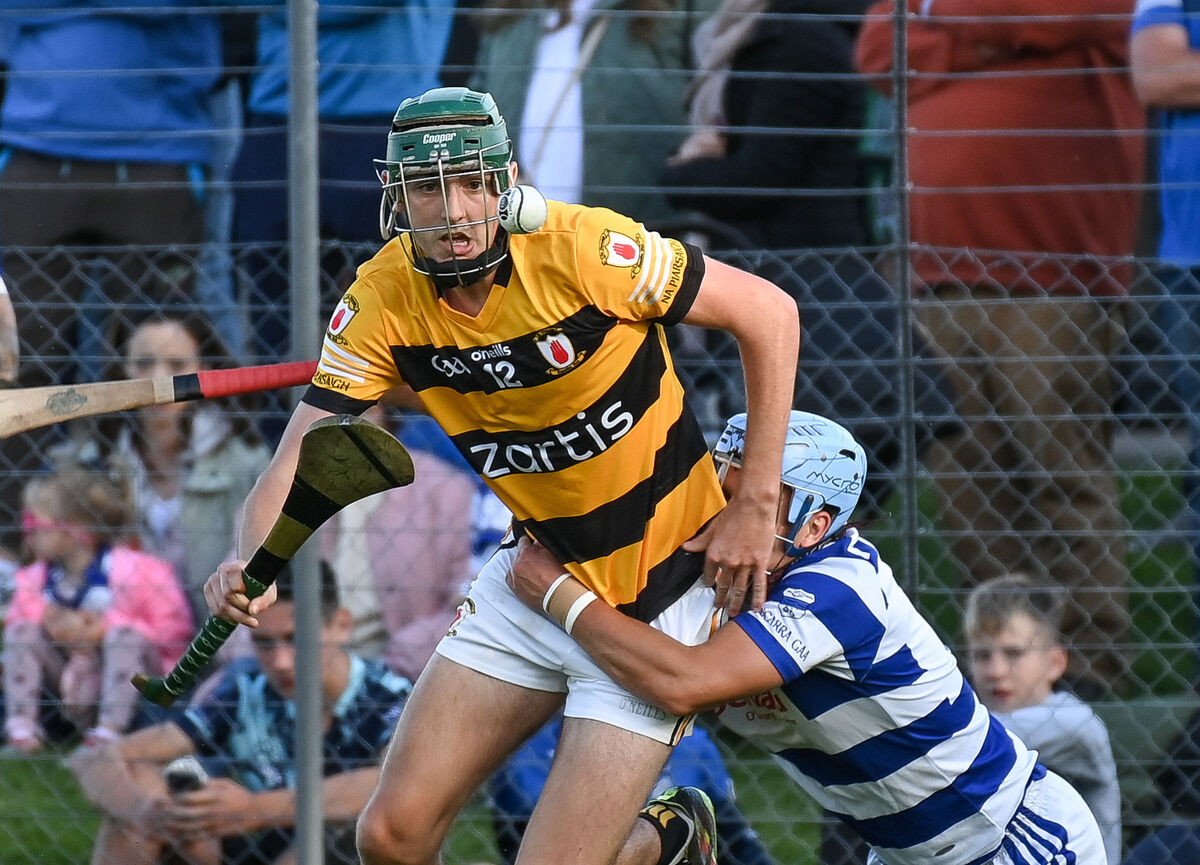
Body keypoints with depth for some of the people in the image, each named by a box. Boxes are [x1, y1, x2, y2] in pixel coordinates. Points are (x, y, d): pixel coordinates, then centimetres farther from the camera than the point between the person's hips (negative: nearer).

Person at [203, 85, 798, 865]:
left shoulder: (584, 251, -23)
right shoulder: (383, 302, -10)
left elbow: (770, 314, -13)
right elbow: (297, 462, -13)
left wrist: (755, 504, -12)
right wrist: (250, 565, -35)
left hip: (663, 591, -5)